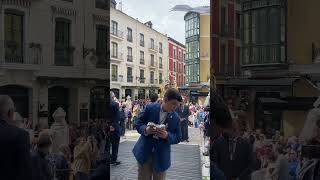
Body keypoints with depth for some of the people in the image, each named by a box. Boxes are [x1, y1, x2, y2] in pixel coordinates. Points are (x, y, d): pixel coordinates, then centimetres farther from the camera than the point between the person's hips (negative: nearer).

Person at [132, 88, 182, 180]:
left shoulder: (176, 118, -2)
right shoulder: (150, 108, -5)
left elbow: (178, 138, 1)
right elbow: (138, 123, 0)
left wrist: (167, 135, -20)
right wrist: (145, 129, -21)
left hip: (161, 157, 1)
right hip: (144, 152, -1)